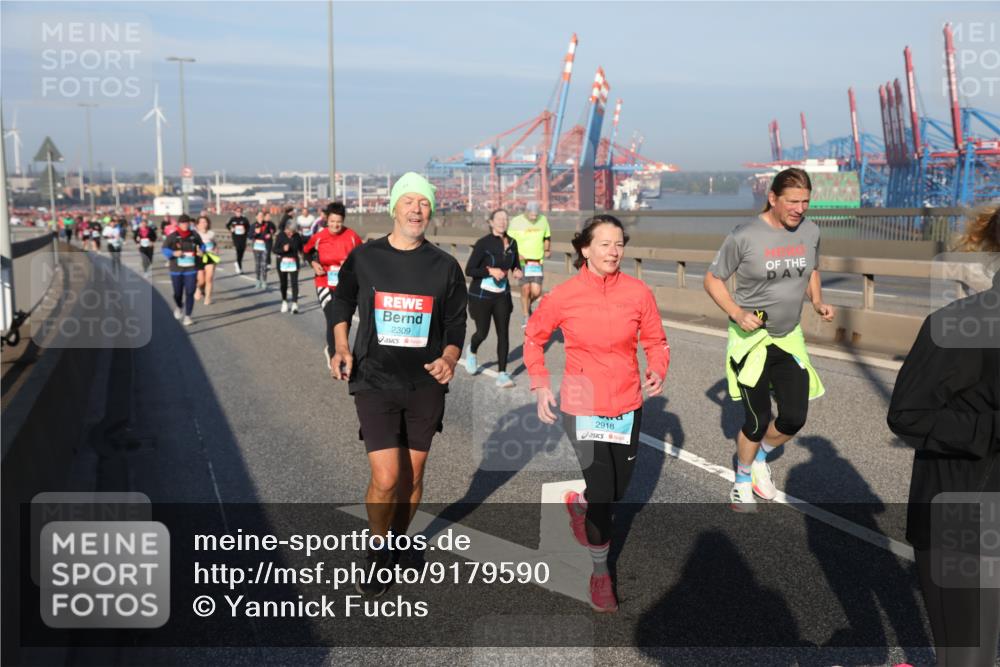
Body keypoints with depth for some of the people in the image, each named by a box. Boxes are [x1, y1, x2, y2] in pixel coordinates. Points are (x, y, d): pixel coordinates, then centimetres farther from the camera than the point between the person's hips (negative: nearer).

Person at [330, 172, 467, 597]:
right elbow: (342, 302, 14)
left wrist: (449, 358, -13)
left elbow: (456, 324, 6)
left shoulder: (445, 266, -1)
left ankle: (401, 541, 38)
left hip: (426, 386, 2)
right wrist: (341, 347, -1)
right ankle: (376, 553, 17)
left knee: (413, 474, 13)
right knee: (385, 479, -10)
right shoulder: (363, 258, -3)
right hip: (375, 383, -2)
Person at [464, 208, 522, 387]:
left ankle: (502, 373, 1)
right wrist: (490, 271, -25)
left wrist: (517, 271, -5)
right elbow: (469, 270, -14)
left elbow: (515, 264, 18)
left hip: (502, 294, 4)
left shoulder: (512, 243, 2)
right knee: (482, 333, 7)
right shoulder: (483, 243, -13)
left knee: (503, 333, -4)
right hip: (481, 294, -4)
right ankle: (471, 352, 42)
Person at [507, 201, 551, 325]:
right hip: (522, 261, -3)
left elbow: (547, 237, 21)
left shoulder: (543, 220, 7)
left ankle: (528, 306, 27)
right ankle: (526, 318, 12)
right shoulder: (516, 222, -5)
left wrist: (547, 250, 5)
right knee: (525, 290, -4)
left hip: (537, 262, 3)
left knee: (536, 292, -6)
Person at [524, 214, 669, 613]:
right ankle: (600, 574, 16)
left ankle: (578, 504, 53)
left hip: (628, 406, 3)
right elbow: (533, 338, 4)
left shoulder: (638, 293, -6)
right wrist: (540, 386, -4)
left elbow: (655, 340, 6)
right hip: (583, 408, -3)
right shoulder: (563, 296, -11)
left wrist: (657, 372, -14)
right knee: (602, 493, -6)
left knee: (617, 491, 17)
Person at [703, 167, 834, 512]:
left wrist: (818, 303, 0)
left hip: (789, 339, 5)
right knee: (757, 422, 1)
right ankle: (742, 482, 28)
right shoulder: (744, 236, -17)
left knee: (795, 418, 2)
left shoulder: (810, 231, 0)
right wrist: (737, 313, -22)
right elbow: (712, 279, -8)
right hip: (751, 339, -5)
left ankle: (760, 458, 34)